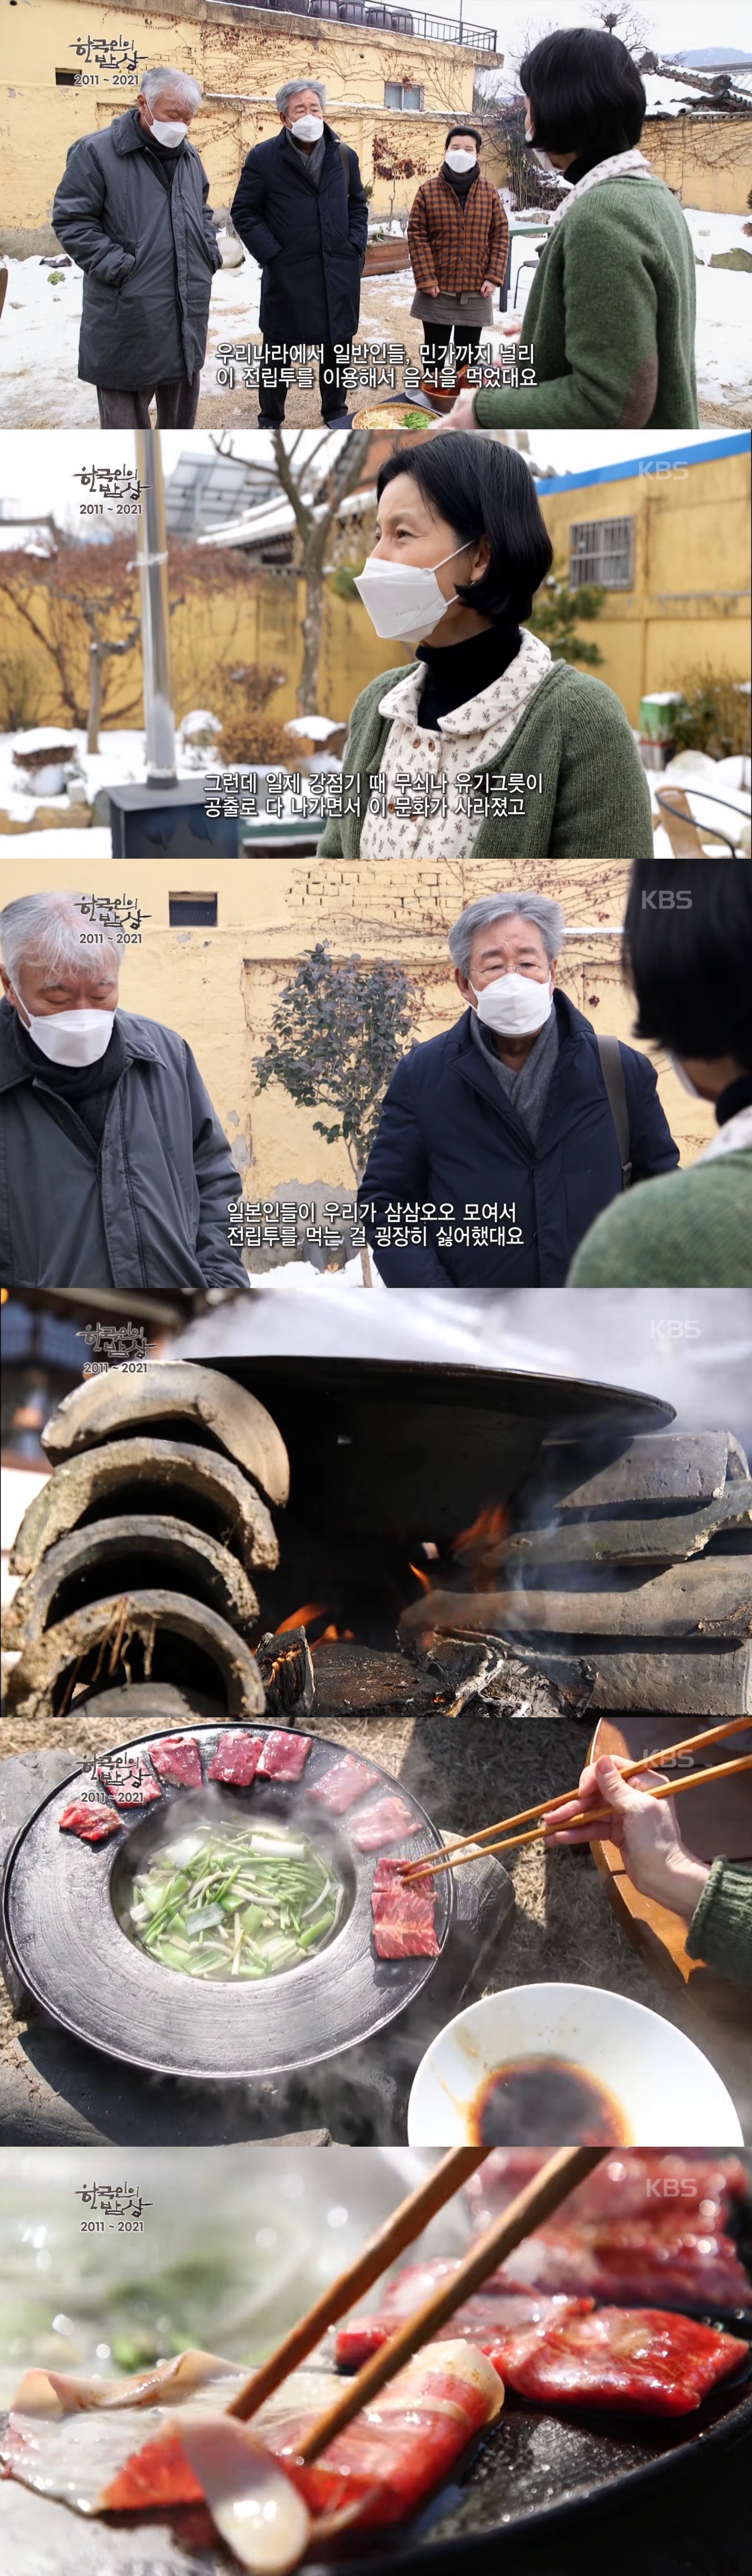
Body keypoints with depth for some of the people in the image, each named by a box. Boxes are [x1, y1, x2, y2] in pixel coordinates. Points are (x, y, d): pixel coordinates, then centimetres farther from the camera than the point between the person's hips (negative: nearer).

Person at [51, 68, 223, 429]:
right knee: (127, 412, -1)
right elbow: (71, 220, -10)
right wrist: (118, 267, -18)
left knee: (182, 405, 16)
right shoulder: (96, 152, -9)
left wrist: (210, 251, 11)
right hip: (129, 313, -6)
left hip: (190, 311, 6)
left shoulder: (189, 157, 13)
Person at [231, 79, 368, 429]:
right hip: (287, 275, -3)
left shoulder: (345, 155, 7)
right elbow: (245, 213, -3)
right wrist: (271, 255, -12)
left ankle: (336, 411, 30)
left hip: (339, 273, 3)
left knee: (338, 345, 12)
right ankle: (270, 419, 21)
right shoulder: (264, 157, -5)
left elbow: (358, 204, 17)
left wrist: (356, 246, 3)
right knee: (278, 350, 7)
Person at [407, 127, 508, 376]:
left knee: (468, 356, 11)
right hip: (438, 290, -2)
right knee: (435, 355, 6)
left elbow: (501, 235, 5)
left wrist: (494, 277, -5)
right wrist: (426, 280, -13)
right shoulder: (428, 191, -2)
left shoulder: (489, 192, 4)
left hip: (476, 291, 2)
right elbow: (417, 237, -5)